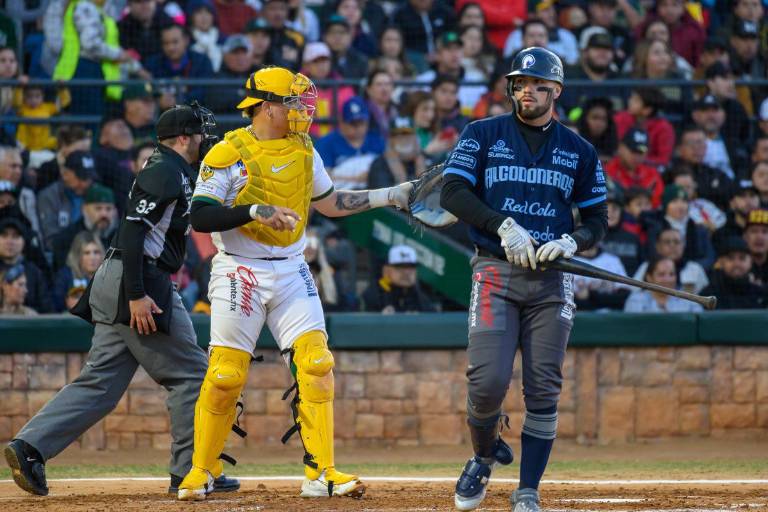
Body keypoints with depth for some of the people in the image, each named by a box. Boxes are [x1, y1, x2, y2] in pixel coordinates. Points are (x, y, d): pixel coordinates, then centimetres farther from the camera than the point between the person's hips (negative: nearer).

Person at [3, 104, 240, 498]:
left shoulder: (170, 172, 21)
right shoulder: (167, 173, -11)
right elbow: (133, 229, -20)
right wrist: (137, 295, -24)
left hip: (114, 286, 10)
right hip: (136, 283, -10)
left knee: (101, 382, 5)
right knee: (189, 374, -2)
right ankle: (191, 471, 1)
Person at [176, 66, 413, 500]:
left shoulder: (304, 151, 9)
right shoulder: (228, 154, -10)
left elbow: (330, 203, 21)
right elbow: (201, 218, -16)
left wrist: (388, 197, 13)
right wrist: (255, 211, -28)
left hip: (292, 273, 5)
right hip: (240, 274, -5)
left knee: (316, 365, -8)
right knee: (226, 375, -4)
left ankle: (321, 473, -5)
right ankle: (202, 472, 12)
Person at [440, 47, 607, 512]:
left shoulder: (579, 151, 12)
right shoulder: (484, 135, 7)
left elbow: (597, 221, 14)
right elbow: (453, 193, -3)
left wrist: (570, 242, -8)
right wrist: (504, 226, -16)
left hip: (552, 281, 2)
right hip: (495, 273, -1)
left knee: (544, 390, -4)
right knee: (488, 381, -14)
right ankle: (484, 456, 15)